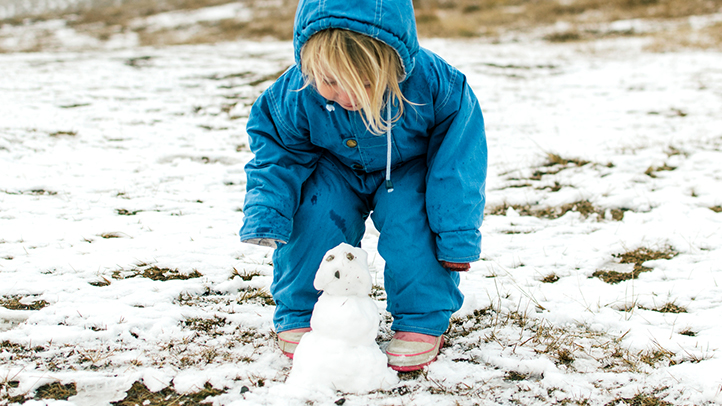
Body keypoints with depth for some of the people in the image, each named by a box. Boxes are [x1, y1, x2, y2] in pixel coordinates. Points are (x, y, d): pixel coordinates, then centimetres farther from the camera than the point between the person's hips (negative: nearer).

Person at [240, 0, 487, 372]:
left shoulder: (434, 84, -35)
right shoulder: (294, 96, -31)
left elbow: (457, 159, -23)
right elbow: (275, 152, -13)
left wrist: (457, 236, -22)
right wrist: (265, 215, -29)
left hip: (407, 173, -1)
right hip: (338, 173, 1)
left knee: (410, 214, -29)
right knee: (318, 206, -26)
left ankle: (423, 320, -10)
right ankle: (300, 314, -6)